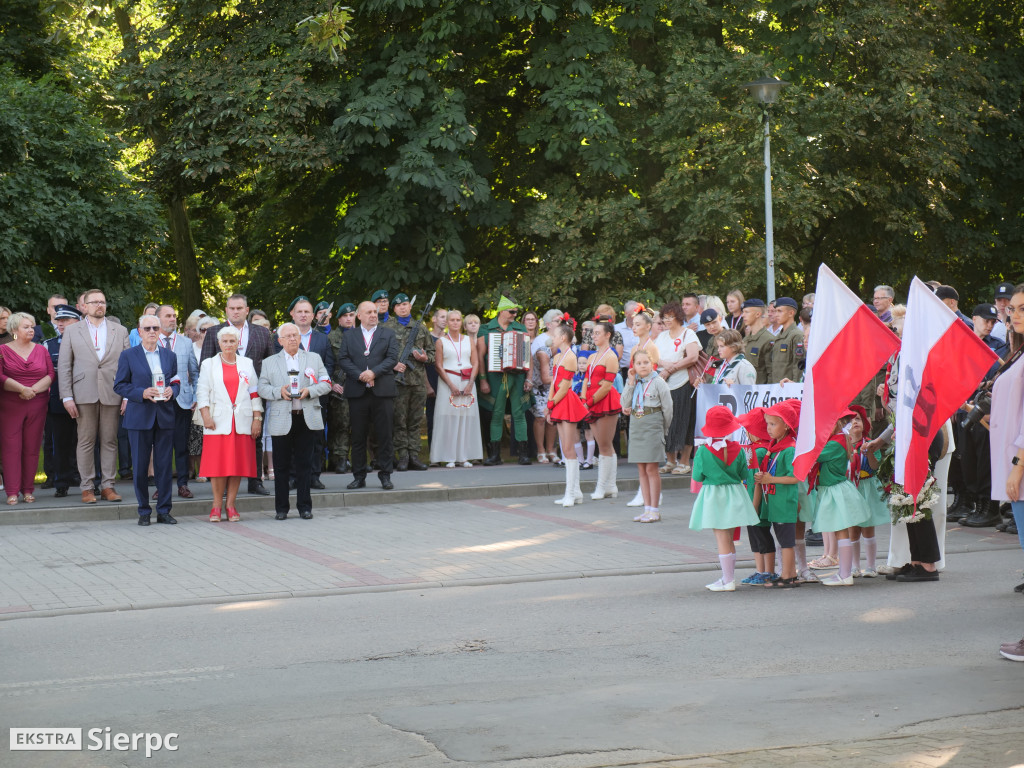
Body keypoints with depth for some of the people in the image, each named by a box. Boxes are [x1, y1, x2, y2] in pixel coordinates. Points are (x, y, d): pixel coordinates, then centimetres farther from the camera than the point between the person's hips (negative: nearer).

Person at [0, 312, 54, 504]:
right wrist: (21, 389, -15)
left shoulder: (41, 350, 11)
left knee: (32, 448, 2)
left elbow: (50, 375, 4)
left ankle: (28, 490, 8)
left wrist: (34, 389, -11)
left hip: (37, 405, 2)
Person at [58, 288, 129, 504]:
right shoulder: (72, 332, 8)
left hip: (112, 395, 1)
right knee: (86, 441, 0)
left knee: (110, 441, 3)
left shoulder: (120, 331, 11)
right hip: (84, 395, -1)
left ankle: (107, 486, 9)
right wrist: (67, 397, -4)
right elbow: (64, 366, 4)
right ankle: (87, 487, 5)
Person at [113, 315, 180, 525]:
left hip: (165, 418, 2)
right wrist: (142, 393, -15)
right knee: (140, 466, 1)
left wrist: (171, 391, -7)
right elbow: (119, 385, -1)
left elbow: (176, 382, 15)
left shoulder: (170, 356, 12)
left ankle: (163, 510, 10)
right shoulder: (128, 356, 2)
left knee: (164, 465, 2)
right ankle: (144, 511, 10)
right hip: (139, 418, -2)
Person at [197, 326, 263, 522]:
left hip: (242, 421, 2)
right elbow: (202, 392, 3)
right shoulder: (209, 364, 8)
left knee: (238, 462, 0)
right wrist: (206, 415, -9)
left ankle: (231, 505, 7)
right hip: (218, 421, -2)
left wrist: (257, 418, 3)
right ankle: (216, 506, 4)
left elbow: (255, 393, 11)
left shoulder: (247, 364, 13)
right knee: (218, 463, -5)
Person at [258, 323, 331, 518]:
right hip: (281, 420, -1)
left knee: (305, 464, 2)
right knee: (282, 466, 2)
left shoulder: (314, 358, 13)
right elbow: (262, 388, 5)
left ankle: (304, 507, 9)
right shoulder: (269, 362, 11)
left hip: (307, 419, 1)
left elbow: (326, 383, 8)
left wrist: (310, 390, -10)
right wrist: (279, 392, -13)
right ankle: (281, 508, 9)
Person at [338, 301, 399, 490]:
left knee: (384, 435, 0)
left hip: (382, 391, -1)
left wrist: (374, 372, -14)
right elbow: (344, 361, 2)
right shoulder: (348, 337, 12)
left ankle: (385, 475, 7)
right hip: (357, 392, 1)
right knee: (358, 436, 4)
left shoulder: (388, 335, 11)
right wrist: (360, 375, -13)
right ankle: (359, 477, 10)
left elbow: (392, 358, -1)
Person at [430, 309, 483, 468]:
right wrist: (451, 385, -12)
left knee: (467, 418, -1)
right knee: (449, 418, -7)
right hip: (448, 381, -3)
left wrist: (470, 383, -7)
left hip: (467, 382, 3)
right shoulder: (441, 341, 5)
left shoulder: (468, 340, 13)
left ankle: (465, 456, 3)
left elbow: (476, 363, 7)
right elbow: (438, 366, -2)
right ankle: (449, 457, -5)